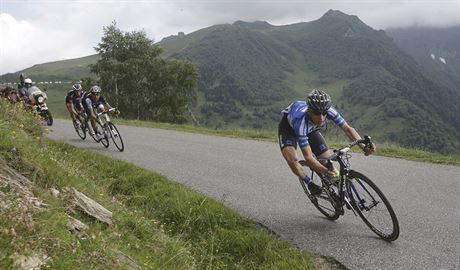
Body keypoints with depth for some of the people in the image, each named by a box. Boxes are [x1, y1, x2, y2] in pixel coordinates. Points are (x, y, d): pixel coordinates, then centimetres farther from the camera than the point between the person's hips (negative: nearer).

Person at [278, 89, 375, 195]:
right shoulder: (301, 121, -45)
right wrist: (324, 171, -59)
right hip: (288, 126, -4)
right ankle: (309, 183, -1)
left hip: (310, 128, 4)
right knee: (292, 160, -27)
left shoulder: (329, 111, -34)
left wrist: (364, 146, -40)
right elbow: (308, 156, -43)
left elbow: (348, 129, -24)